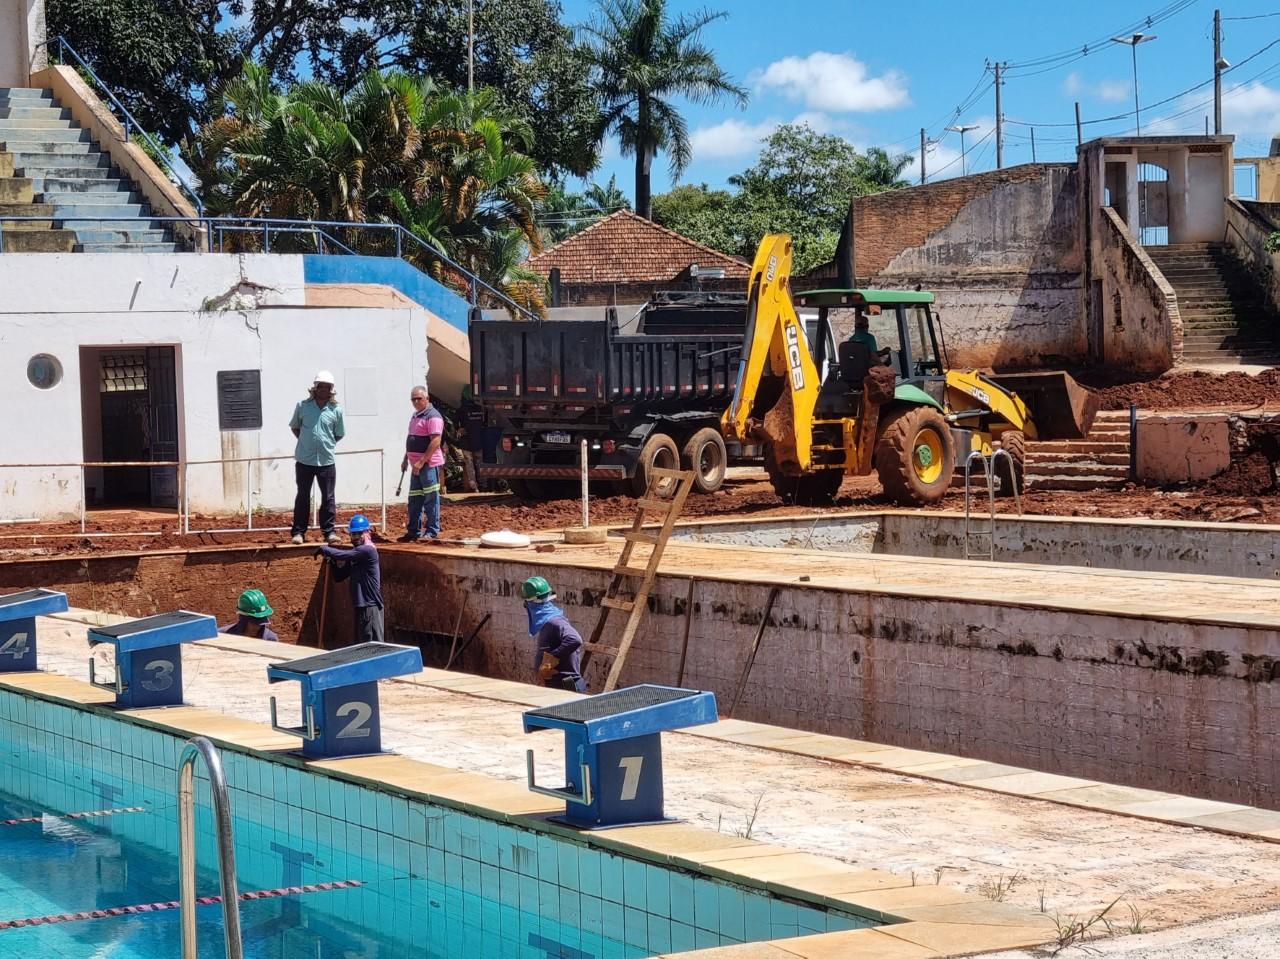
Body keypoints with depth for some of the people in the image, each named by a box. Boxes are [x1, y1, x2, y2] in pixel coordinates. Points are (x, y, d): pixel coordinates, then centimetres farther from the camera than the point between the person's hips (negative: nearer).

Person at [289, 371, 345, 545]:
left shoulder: (336, 410, -2)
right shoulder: (303, 406, -1)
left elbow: (339, 434, 8)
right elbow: (294, 427, 12)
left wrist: (326, 444, 1)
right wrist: (307, 441, 5)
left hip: (327, 460, 0)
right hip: (304, 460, 0)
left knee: (328, 497, 4)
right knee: (303, 496, 8)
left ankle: (329, 531, 11)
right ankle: (299, 532, 14)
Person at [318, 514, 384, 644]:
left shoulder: (368, 550, -14)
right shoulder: (356, 552, 16)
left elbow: (343, 555, -23)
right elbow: (339, 576, 19)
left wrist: (324, 549, -7)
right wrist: (332, 561, 0)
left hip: (370, 607, -10)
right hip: (359, 607, 10)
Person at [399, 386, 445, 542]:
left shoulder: (433, 416, -13)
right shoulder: (415, 416, 17)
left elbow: (436, 442, -20)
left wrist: (422, 462, -22)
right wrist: (406, 459, 20)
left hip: (429, 464, -9)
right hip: (417, 465, 9)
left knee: (431, 498, -4)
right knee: (414, 500, 11)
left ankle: (432, 531, 1)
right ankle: (414, 531, 17)